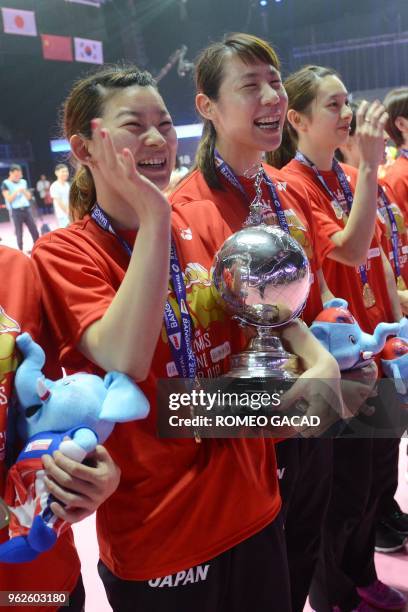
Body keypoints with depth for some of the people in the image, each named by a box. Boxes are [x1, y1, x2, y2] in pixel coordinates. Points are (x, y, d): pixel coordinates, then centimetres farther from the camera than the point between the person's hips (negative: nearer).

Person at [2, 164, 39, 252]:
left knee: (34, 230, 3)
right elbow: (8, 199, -9)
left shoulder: (23, 182, 12)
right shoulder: (6, 183, -2)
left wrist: (24, 191, -7)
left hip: (26, 209, 5)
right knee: (19, 232, 0)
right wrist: (17, 191, -18)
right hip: (16, 211, -4)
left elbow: (29, 197, 13)